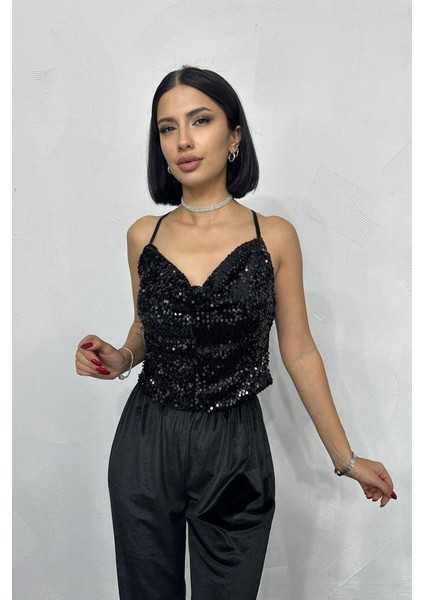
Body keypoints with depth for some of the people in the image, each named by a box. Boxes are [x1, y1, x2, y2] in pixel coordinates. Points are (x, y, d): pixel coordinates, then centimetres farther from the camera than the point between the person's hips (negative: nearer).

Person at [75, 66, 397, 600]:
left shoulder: (274, 237, -5)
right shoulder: (143, 236, 1)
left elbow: (299, 353, 0)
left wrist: (345, 457, 3)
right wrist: (119, 358, -7)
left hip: (234, 450, -2)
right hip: (146, 443, 2)